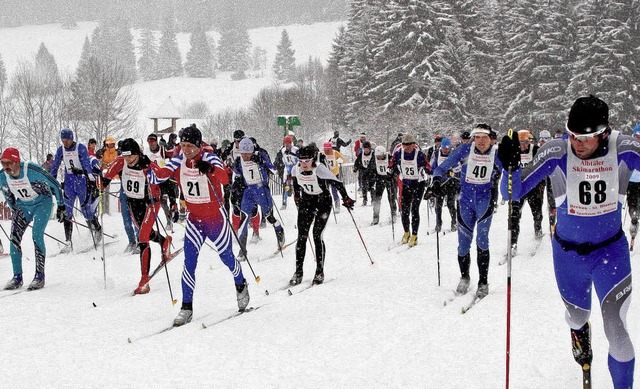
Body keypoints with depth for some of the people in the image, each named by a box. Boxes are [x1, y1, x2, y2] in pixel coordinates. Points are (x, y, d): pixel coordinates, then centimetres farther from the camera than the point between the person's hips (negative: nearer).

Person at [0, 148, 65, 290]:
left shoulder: (32, 170, -31)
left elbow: (55, 185, -19)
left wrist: (61, 207, -13)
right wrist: (14, 209, 6)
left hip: (42, 202, -5)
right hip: (22, 205, 5)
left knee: (37, 235, -20)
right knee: (14, 239, -6)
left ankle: (40, 276, -12)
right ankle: (17, 277, 4)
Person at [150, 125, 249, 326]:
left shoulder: (210, 159, -19)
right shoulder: (178, 162, -8)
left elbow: (224, 179, -37)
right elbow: (158, 176, -18)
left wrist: (210, 169, -57)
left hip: (216, 218, -2)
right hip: (194, 219, 3)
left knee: (226, 257, 13)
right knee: (189, 262, -8)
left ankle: (241, 285, 43)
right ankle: (186, 308, -2)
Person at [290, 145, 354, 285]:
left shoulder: (320, 170, -28)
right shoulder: (296, 170, -12)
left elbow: (337, 183, -20)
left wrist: (346, 199, -15)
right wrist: (296, 196, 22)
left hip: (323, 202, -4)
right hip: (306, 202, 4)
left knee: (317, 235, -13)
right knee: (301, 236, -2)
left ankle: (320, 272, -4)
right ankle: (298, 273, 2)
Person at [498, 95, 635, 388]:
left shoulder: (623, 149, -18)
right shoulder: (556, 152, -20)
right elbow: (514, 192, -16)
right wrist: (510, 166, -36)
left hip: (611, 250, -1)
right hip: (568, 252, 1)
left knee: (616, 332, -9)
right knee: (577, 315, 23)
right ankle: (579, 331, 62)